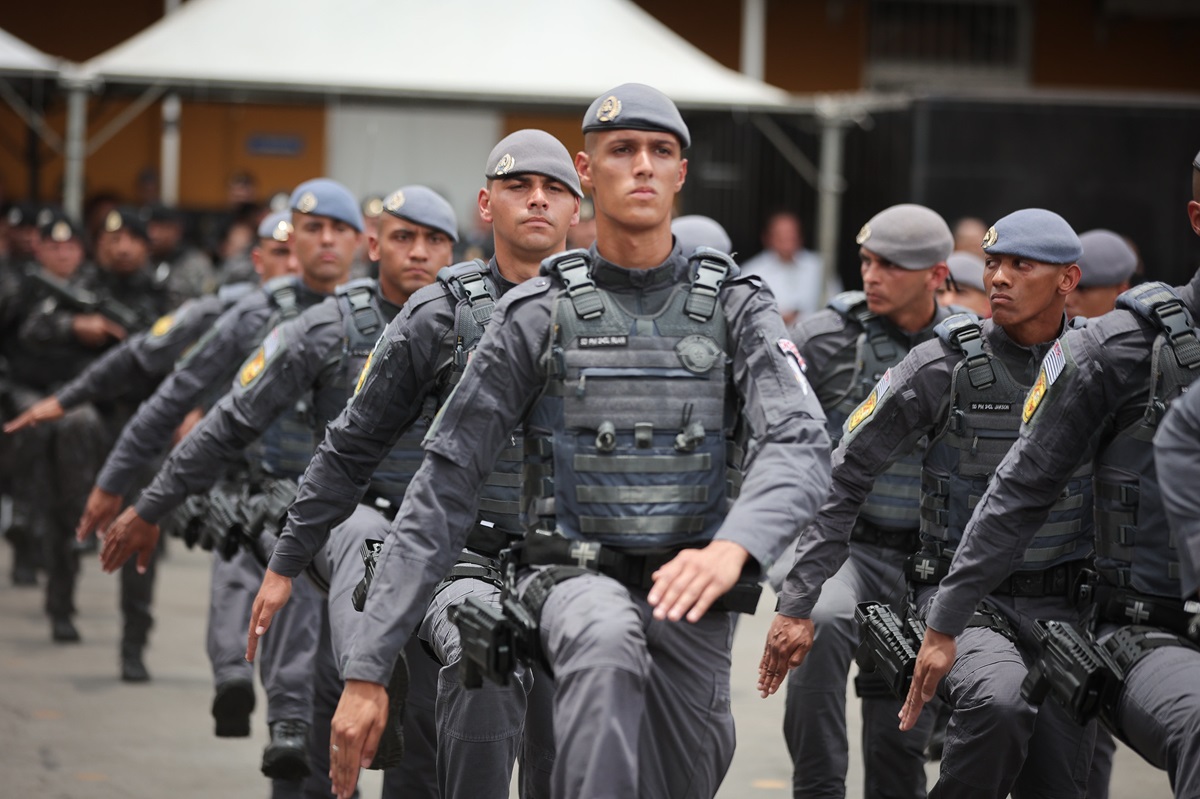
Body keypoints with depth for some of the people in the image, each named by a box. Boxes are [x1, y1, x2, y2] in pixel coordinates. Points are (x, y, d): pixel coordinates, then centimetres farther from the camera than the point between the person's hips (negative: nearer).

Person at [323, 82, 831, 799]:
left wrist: (733, 547, -40)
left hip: (690, 599, 3)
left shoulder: (737, 308, 1)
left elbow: (801, 446, -16)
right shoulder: (539, 315, -2)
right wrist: (367, 672, -9)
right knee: (606, 640, -37)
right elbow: (444, 487, -3)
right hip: (578, 582, -3)